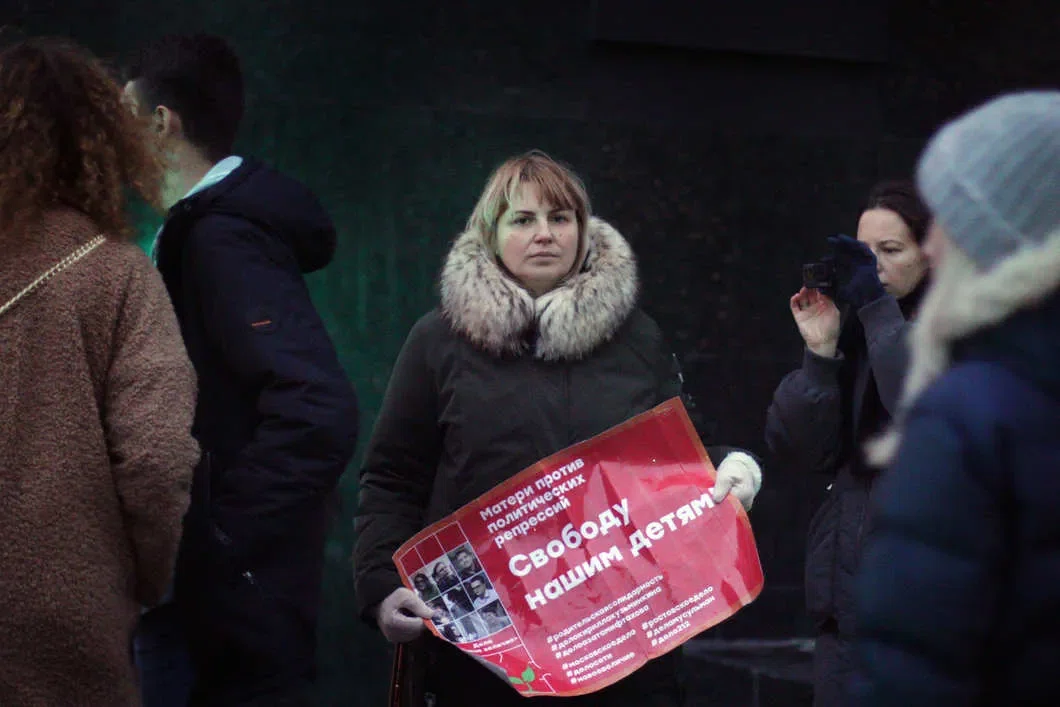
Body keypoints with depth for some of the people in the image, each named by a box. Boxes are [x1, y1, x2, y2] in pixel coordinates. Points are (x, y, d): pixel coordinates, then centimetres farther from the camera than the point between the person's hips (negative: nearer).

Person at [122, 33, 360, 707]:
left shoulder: (222, 240, -20)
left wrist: (221, 539, -23)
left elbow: (319, 413, -31)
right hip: (225, 571, 9)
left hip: (242, 580, -9)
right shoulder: (212, 225, 9)